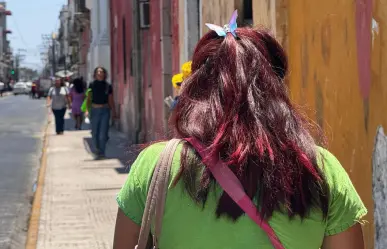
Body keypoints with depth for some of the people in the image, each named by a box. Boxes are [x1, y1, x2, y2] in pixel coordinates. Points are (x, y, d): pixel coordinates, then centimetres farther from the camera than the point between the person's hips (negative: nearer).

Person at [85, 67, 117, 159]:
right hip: (95, 110, 1)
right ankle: (98, 150, 27)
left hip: (105, 110, 0)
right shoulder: (92, 85, 2)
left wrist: (114, 112, 8)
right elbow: (89, 99, 3)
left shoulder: (108, 86, 3)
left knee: (103, 133, -7)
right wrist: (87, 110, -8)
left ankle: (101, 152, 1)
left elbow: (111, 100, 9)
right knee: (95, 133, 5)